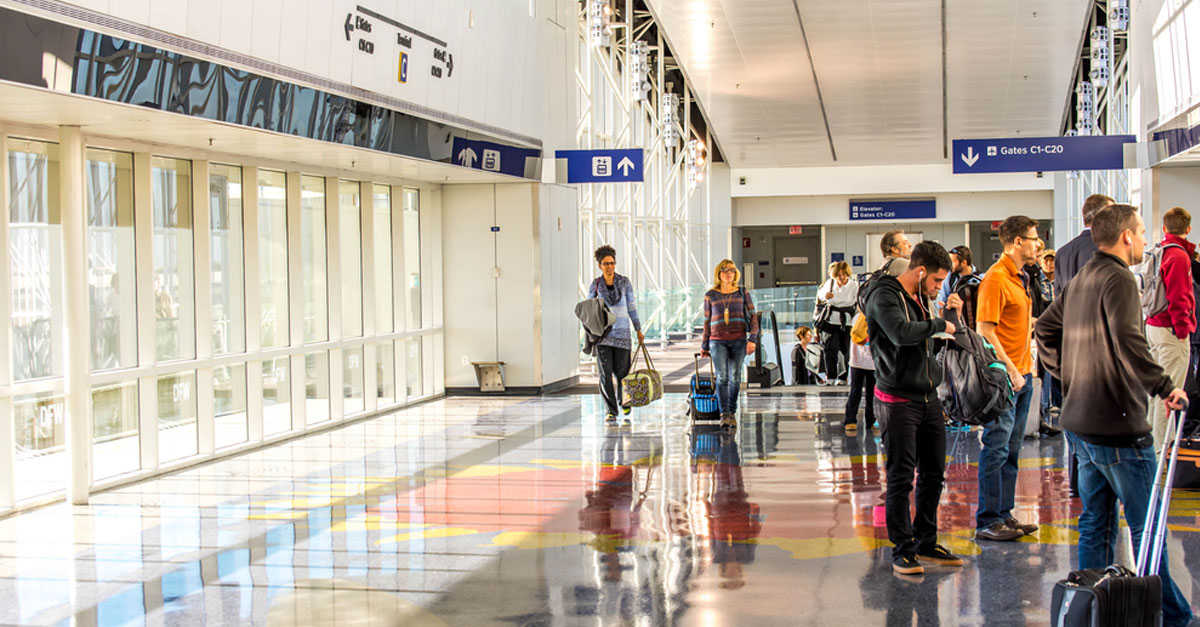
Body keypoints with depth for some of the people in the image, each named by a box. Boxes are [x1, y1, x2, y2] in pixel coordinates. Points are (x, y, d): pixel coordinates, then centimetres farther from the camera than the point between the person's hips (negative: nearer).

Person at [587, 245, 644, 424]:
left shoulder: (624, 282, 1)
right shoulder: (595, 285, 1)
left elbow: (631, 307, 7)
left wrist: (639, 330, 7)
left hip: (622, 332, 0)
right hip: (603, 334, 0)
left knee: (621, 371, 2)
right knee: (605, 372, -9)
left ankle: (623, 400, 31)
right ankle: (610, 411, -4)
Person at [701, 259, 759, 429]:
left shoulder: (742, 293, 7)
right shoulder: (710, 295, 7)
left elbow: (753, 316, 5)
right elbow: (707, 322, 13)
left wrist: (752, 339, -6)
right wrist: (704, 346, 14)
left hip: (739, 341, 1)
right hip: (718, 341, -1)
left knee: (735, 378, 2)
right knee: (722, 377, -12)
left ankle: (732, 413, 13)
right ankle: (724, 414, -15)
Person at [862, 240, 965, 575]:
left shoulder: (922, 298, 15)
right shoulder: (884, 296, -12)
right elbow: (901, 333, -30)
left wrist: (950, 311, 12)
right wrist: (939, 325, -16)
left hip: (928, 397, 8)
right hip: (898, 400, -8)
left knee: (934, 473, 12)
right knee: (901, 476, -4)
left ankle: (926, 542, 23)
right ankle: (902, 549, 4)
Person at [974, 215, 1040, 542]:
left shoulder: (1019, 277, 16)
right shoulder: (996, 278, -13)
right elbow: (985, 331, -18)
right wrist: (1010, 370, -20)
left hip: (1021, 374, 9)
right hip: (1004, 376, -9)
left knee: (1011, 450, 12)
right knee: (996, 448, -7)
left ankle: (1004, 514, 18)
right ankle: (987, 521, -3)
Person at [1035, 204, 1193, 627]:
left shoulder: (1080, 280, 13)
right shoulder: (1118, 279, -15)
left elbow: (1045, 329, 22)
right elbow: (1127, 340, -29)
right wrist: (1164, 386, -22)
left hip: (1079, 420, 9)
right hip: (1118, 424, -9)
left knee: (1096, 523, 14)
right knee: (1147, 526, -1)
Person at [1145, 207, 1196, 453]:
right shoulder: (1179, 256, -15)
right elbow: (1178, 298, -18)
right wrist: (1182, 329, -13)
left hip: (1152, 325, 9)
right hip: (1170, 331, -9)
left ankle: (1152, 437, 26)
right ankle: (1161, 446, -4)